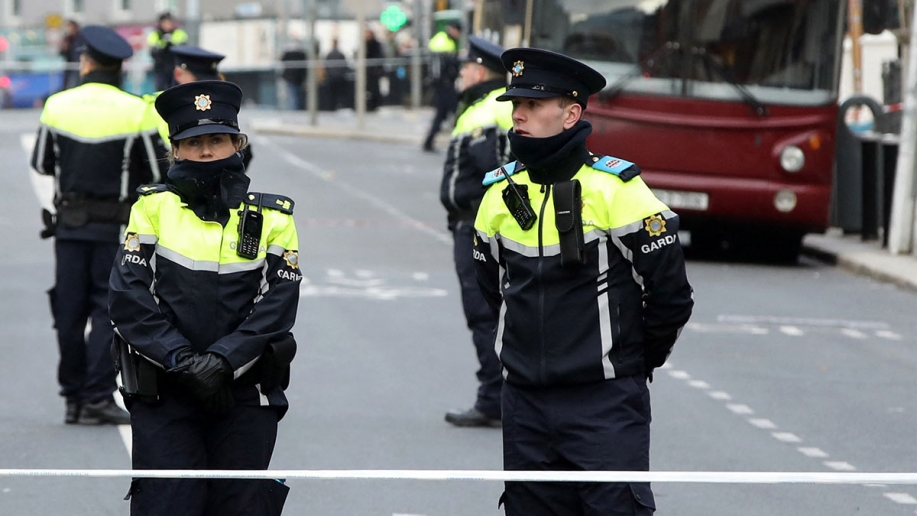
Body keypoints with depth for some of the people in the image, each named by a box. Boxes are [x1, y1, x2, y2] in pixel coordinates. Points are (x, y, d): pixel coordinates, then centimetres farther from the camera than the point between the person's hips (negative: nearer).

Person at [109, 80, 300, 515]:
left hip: (245, 395, 1)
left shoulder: (271, 217, 6)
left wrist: (222, 361, -17)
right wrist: (182, 361, -15)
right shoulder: (153, 207, 4)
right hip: (163, 397, -1)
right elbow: (128, 297, -5)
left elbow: (276, 307, -3)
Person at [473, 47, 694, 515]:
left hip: (607, 405, -5)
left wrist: (636, 362, 9)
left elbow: (671, 295, -3)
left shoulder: (616, 189, -10)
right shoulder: (500, 192, 6)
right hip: (525, 404, 5)